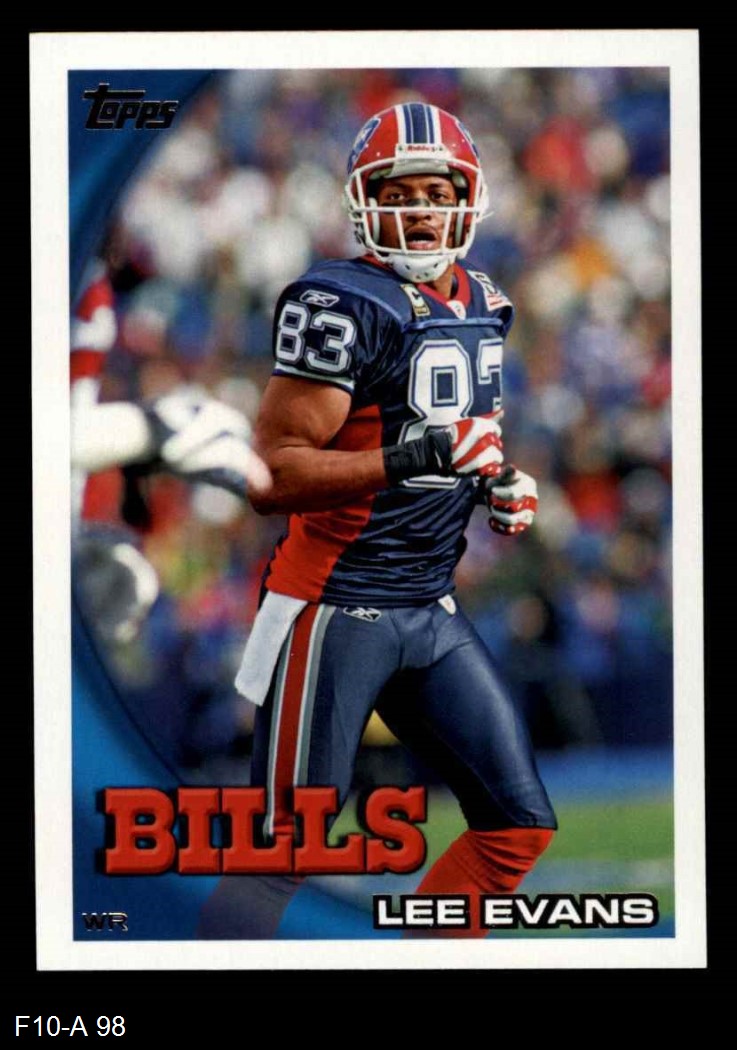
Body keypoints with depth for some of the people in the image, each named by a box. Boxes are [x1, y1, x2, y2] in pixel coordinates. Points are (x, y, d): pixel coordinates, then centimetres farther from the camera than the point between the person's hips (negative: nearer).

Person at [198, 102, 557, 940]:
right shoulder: (344, 305, -15)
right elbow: (271, 475, -21)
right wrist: (412, 454, -31)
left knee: (518, 828, 7)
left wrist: (498, 481, 9)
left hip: (432, 613, 8)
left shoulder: (480, 305, 12)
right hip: (339, 611, -8)